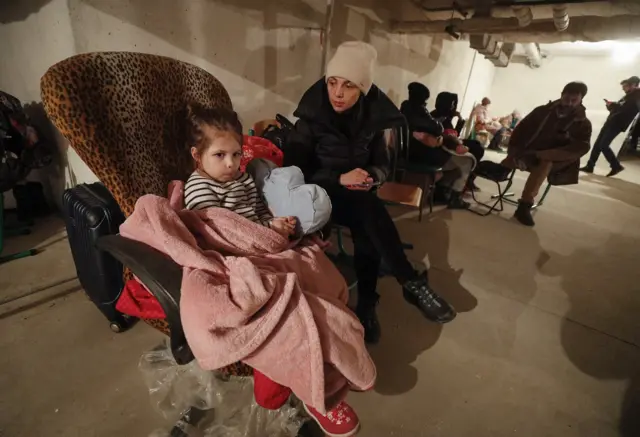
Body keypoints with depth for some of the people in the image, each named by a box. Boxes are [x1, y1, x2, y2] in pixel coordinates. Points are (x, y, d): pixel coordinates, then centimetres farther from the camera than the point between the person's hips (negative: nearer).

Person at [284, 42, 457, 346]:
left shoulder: (371, 119, 1)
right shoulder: (311, 119, -8)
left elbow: (383, 165, 6)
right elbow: (294, 171, -14)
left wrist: (370, 176, -19)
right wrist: (340, 179, -25)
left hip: (358, 199, 3)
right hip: (321, 196, -3)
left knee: (366, 228, -31)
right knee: (370, 209, -32)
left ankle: (367, 304, -18)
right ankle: (412, 284, -25)